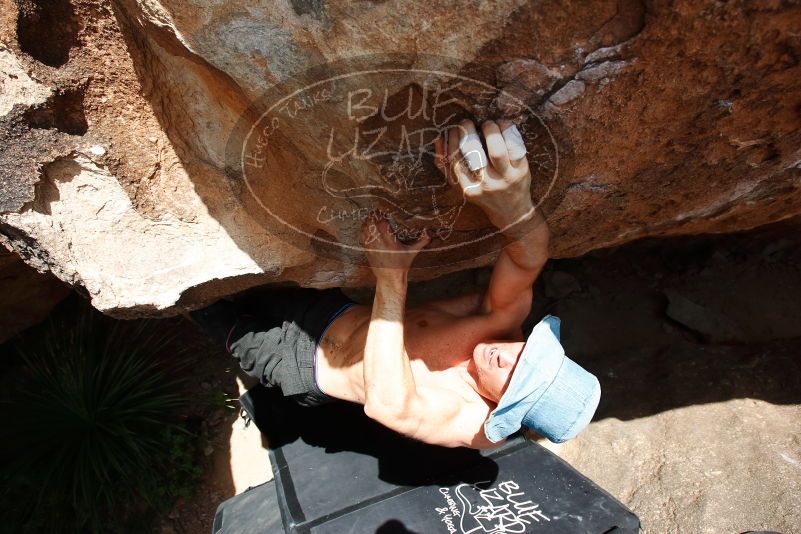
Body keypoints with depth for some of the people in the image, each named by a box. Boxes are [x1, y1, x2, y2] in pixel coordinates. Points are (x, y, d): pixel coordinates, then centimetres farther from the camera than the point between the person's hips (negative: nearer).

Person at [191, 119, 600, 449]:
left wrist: (392, 277, -48)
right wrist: (515, 209, -59)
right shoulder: (502, 323, -17)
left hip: (305, 362, -4)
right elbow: (529, 259, -33)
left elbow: (389, 405, -48)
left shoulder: (470, 423, -29)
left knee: (213, 311, 3)